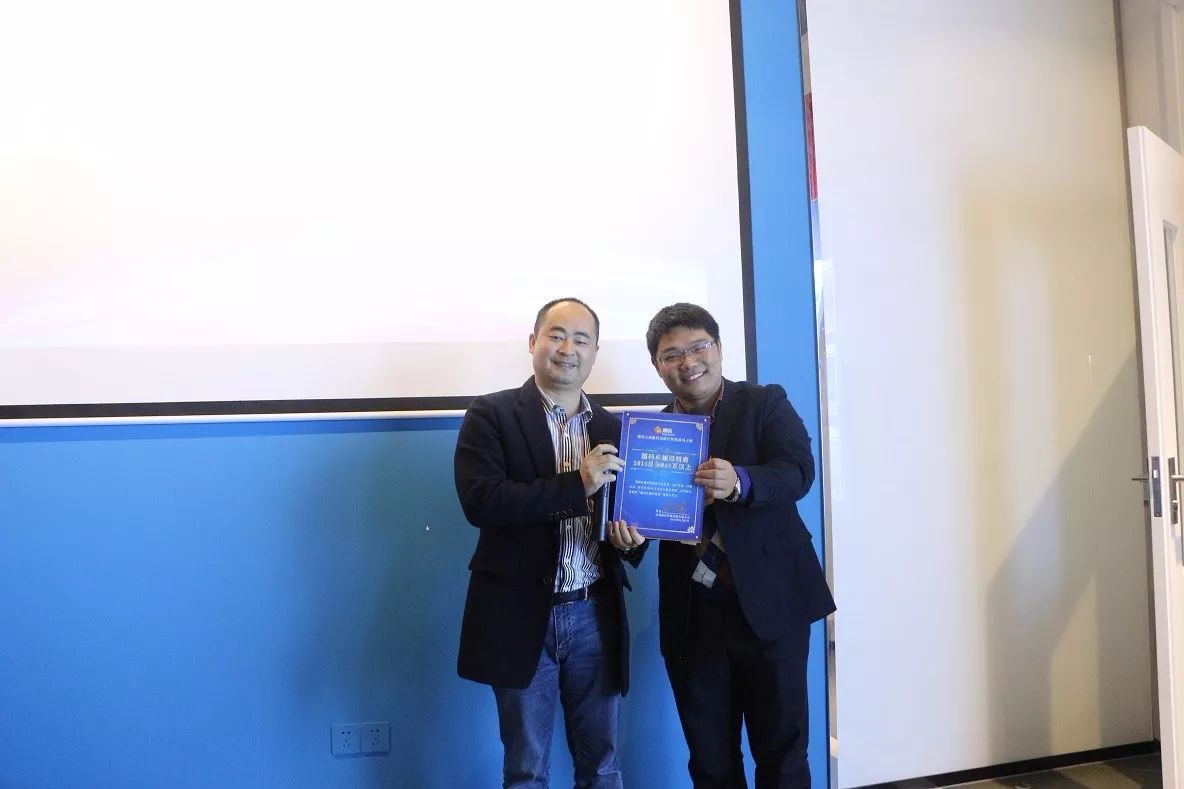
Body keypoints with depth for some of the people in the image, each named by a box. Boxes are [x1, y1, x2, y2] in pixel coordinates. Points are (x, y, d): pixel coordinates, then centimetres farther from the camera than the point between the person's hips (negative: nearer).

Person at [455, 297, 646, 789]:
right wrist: (577, 485, -24)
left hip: (594, 615, 4)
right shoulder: (491, 415, -5)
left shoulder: (612, 428, 9)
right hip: (521, 615, -3)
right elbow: (479, 501, -18)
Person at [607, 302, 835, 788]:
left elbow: (798, 471, -15)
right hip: (691, 614, 3)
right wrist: (625, 530, -18)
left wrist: (740, 482, -34)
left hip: (769, 603, -2)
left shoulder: (766, 403, 0)